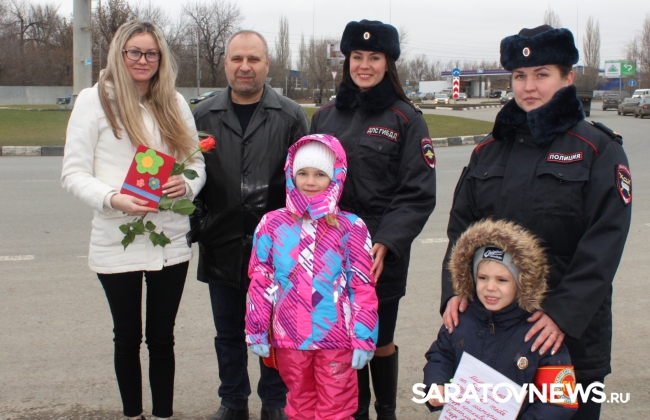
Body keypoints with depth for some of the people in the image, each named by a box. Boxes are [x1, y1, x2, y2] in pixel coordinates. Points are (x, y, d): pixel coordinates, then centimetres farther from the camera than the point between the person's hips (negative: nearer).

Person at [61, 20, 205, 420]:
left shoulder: (175, 103, 9)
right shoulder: (94, 100, -2)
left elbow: (196, 160, 11)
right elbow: (74, 172, -5)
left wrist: (187, 184, -11)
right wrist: (112, 199, -22)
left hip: (170, 240, 2)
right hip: (117, 241, -2)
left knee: (162, 336, 10)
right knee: (128, 336, 12)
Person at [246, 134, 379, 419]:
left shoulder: (351, 227, -3)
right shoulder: (273, 224, -1)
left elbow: (364, 287, -3)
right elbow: (260, 282, 3)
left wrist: (364, 339, -5)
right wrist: (256, 332, 3)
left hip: (337, 338, -1)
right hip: (289, 337, 2)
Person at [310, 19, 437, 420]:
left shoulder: (406, 119, -4)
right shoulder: (326, 116, 8)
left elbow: (418, 194, -9)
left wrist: (385, 244, -19)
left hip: (382, 255, -3)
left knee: (380, 342, 7)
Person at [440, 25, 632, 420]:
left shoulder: (599, 149, -4)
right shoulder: (489, 150, 9)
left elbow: (604, 243, -12)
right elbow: (461, 225, 7)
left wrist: (565, 313, -20)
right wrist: (455, 289, -8)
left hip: (570, 328, -3)